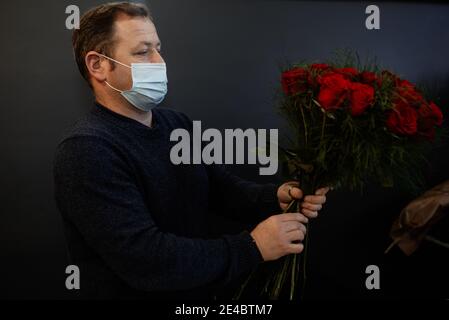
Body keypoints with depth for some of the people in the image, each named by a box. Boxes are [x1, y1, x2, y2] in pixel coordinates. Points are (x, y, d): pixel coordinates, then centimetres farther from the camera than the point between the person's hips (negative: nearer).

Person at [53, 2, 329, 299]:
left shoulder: (178, 123, 3)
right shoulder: (86, 150, -24)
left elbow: (222, 186, 3)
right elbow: (142, 258, -31)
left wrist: (275, 197, -17)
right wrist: (252, 247, -27)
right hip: (135, 292, -7)